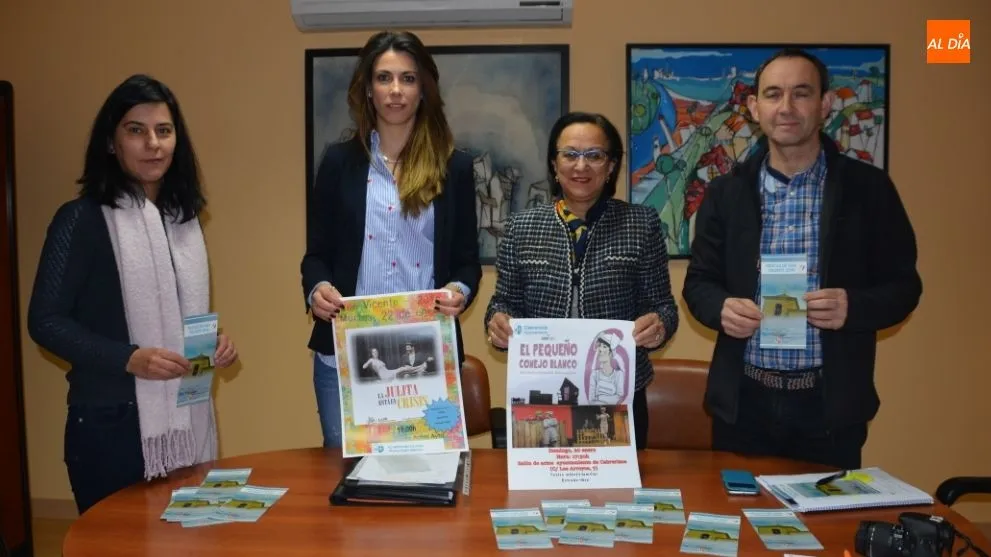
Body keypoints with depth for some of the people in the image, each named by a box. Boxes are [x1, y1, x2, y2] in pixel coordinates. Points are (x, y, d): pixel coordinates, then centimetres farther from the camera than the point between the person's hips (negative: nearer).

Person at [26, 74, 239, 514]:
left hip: (185, 418, 6)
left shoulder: (184, 217, 9)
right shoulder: (82, 219, -9)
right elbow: (45, 321, -11)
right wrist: (129, 359, -22)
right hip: (112, 423, -5)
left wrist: (214, 341, -1)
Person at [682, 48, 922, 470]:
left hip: (831, 403, -1)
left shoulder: (870, 188, 0)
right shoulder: (726, 192, 4)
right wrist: (721, 307, -15)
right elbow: (699, 281, 7)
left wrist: (853, 306, -18)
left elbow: (903, 285, 2)